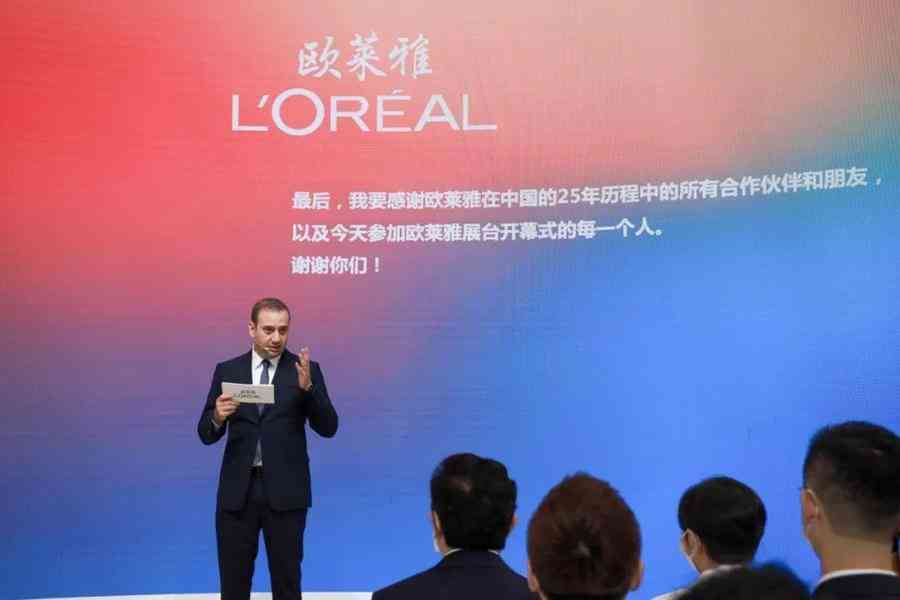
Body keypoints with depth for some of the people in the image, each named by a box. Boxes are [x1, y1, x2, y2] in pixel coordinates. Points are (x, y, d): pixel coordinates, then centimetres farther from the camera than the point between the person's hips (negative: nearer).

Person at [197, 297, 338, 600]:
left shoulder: (306, 370, 0)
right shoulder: (227, 371, 4)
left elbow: (328, 428, -8)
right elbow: (206, 435, 2)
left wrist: (307, 387, -23)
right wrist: (218, 416, -20)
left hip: (286, 491, -1)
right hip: (237, 490, 1)